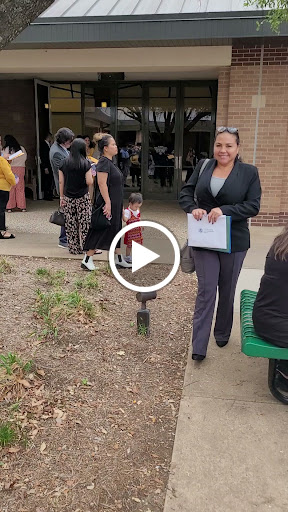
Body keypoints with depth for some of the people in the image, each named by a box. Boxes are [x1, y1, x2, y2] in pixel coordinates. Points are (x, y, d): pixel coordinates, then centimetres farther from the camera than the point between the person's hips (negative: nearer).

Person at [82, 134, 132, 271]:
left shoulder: (110, 162, 15)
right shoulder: (104, 162, -16)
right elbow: (102, 184, -24)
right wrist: (108, 203, -28)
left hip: (115, 204, 10)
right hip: (108, 203, -10)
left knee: (115, 230, 14)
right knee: (100, 230, -5)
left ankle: (119, 259, 22)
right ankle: (87, 259, 3)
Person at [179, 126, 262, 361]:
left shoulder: (249, 172, -4)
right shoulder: (203, 166, 3)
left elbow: (253, 206, -10)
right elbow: (186, 192, 7)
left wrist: (224, 210, -23)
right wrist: (193, 208, -15)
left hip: (234, 243, -1)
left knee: (227, 290, 15)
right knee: (206, 290, 0)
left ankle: (222, 334, 37)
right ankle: (199, 346, 5)